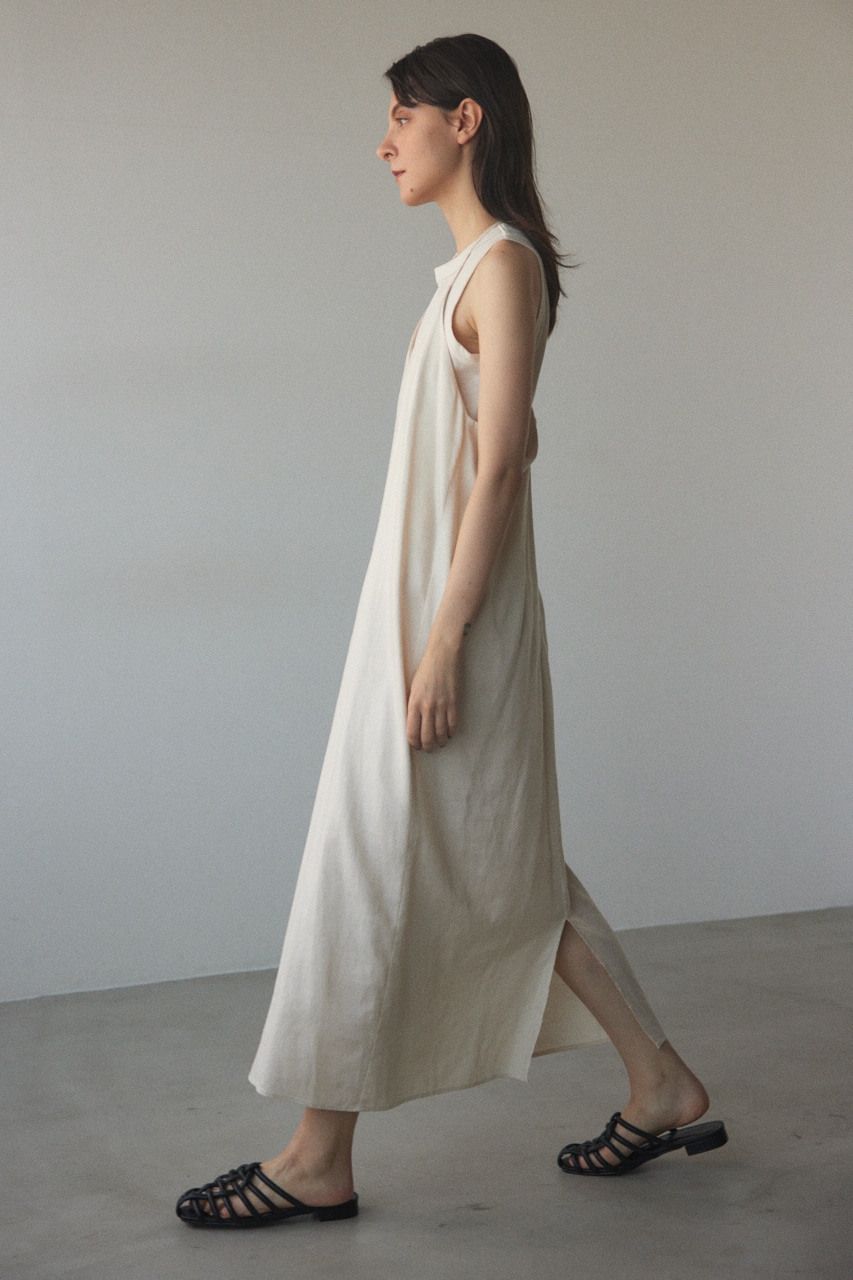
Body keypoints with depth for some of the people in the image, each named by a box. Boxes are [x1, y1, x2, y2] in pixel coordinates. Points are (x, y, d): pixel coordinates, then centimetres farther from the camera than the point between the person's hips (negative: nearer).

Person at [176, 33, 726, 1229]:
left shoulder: (503, 263, -13)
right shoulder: (477, 266, 16)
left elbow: (500, 465, -18)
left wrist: (443, 641, -21)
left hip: (452, 610, -10)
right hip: (424, 599, 10)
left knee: (370, 871, -3)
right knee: (499, 871, 14)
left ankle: (319, 1162, 9)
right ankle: (665, 1088, 23)